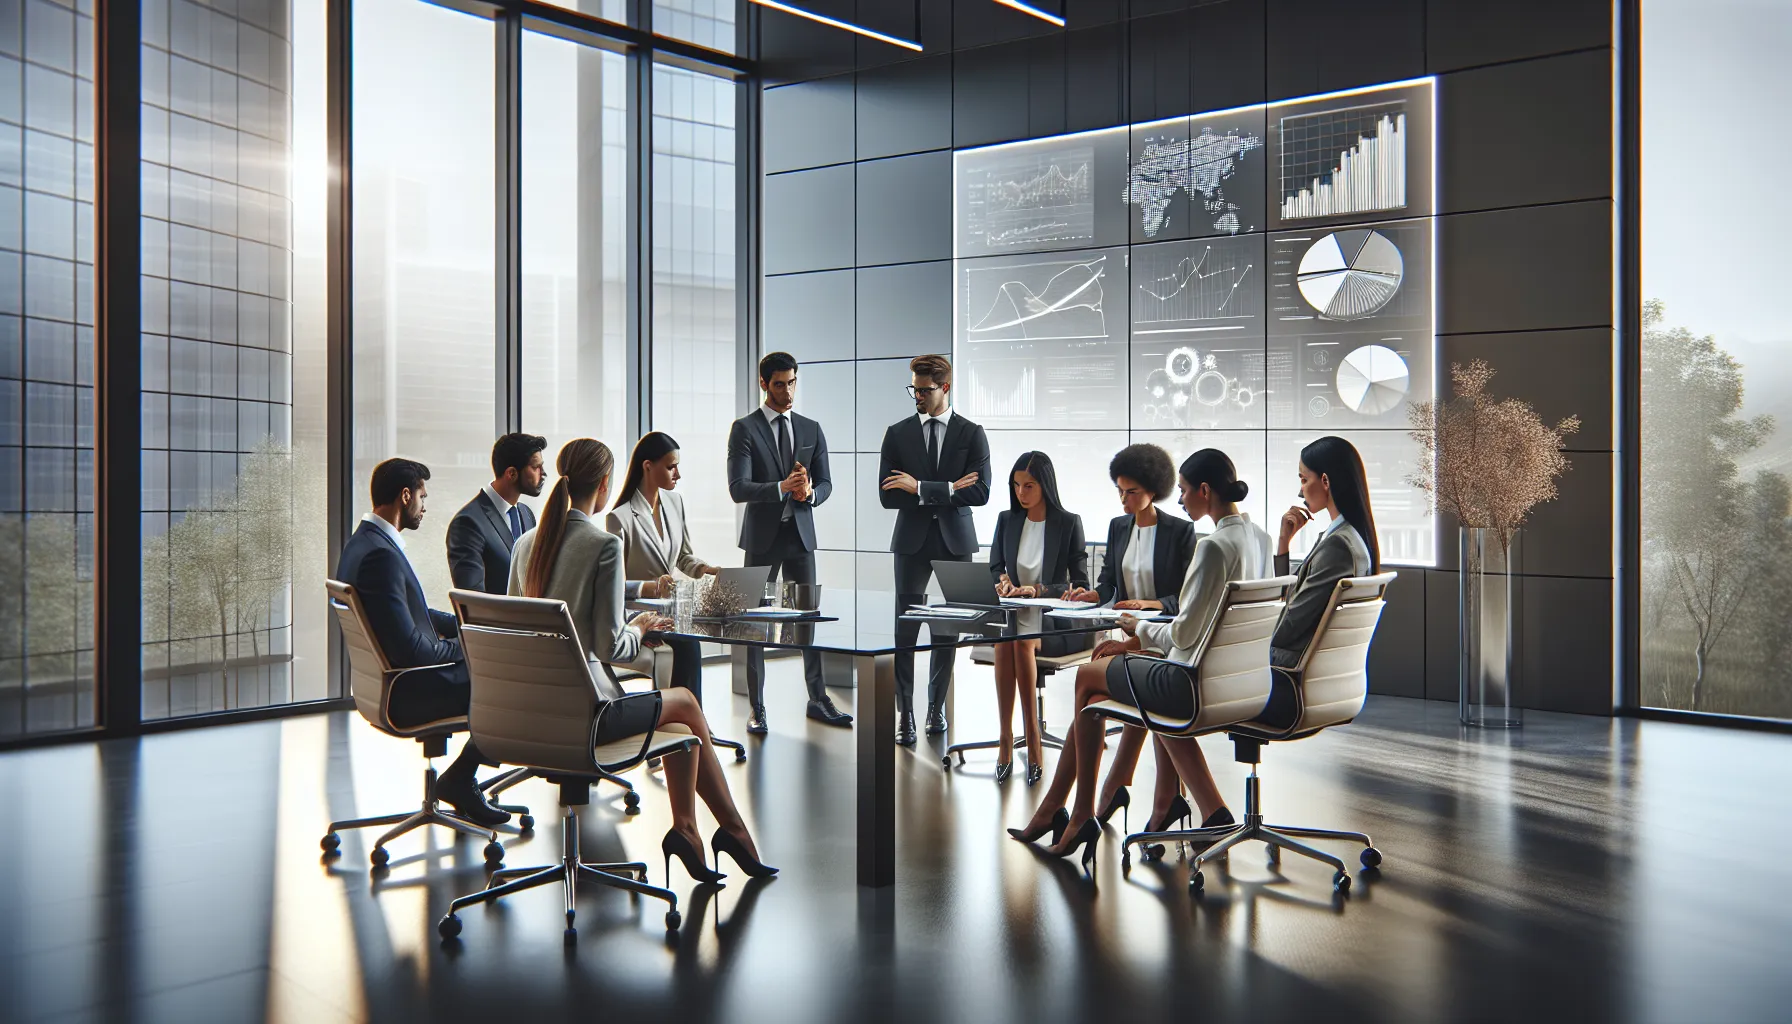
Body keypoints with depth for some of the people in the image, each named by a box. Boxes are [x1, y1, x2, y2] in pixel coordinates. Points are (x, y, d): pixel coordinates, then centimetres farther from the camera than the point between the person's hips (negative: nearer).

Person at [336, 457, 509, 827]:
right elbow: (410, 648, -27)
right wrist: (464, 647, -11)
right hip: (405, 694, -10)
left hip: (389, 680, 10)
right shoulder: (381, 554, -25)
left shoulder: (365, 541, 8)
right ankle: (459, 780, 9)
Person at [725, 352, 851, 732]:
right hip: (762, 536, -3)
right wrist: (782, 487, -26)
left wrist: (809, 492, -15)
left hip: (801, 533, 3)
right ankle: (757, 708, 10)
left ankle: (818, 700, 17)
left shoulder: (811, 429, 10)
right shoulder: (744, 428, -4)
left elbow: (825, 483, 8)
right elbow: (738, 489, -13)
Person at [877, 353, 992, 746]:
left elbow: (979, 493, -10)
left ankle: (937, 708, 20)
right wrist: (948, 489, -10)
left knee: (948, 631, 6)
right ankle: (905, 714, 4)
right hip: (913, 540, 0)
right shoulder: (897, 433, 4)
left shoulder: (971, 433, 2)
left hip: (955, 540, 0)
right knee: (905, 630, -3)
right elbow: (888, 496, -3)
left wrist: (921, 488, -14)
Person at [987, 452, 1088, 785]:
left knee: (1021, 641, -35)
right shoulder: (1006, 520, 11)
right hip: (1012, 611, 3)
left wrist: (1039, 590, -18)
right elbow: (994, 569, 11)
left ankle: (1033, 742, -28)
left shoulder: (1069, 523, 0)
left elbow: (1080, 584, -3)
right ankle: (1005, 740, -30)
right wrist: (1004, 580, -13)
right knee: (1004, 639, -33)